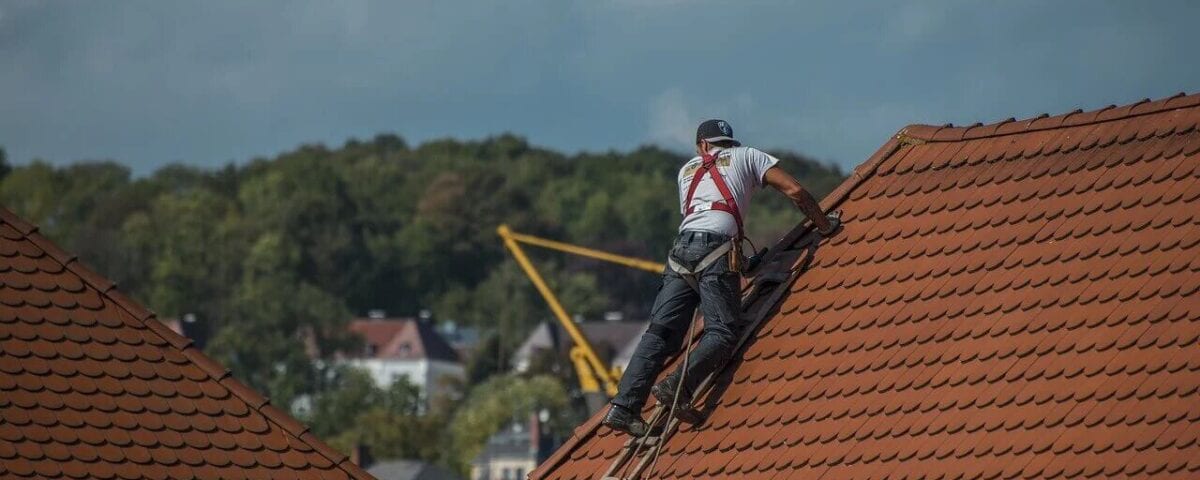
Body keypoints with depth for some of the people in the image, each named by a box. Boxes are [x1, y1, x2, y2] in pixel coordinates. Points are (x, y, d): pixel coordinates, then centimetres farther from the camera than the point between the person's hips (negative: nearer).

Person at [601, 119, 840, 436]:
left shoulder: (687, 170, 33)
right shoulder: (746, 156, 22)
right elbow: (795, 191, 14)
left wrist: (743, 262, 42)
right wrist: (824, 225, 26)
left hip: (682, 247, 4)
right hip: (717, 247, -4)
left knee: (660, 332, -3)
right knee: (722, 331, -10)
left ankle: (624, 407, -17)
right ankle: (680, 385, -34)